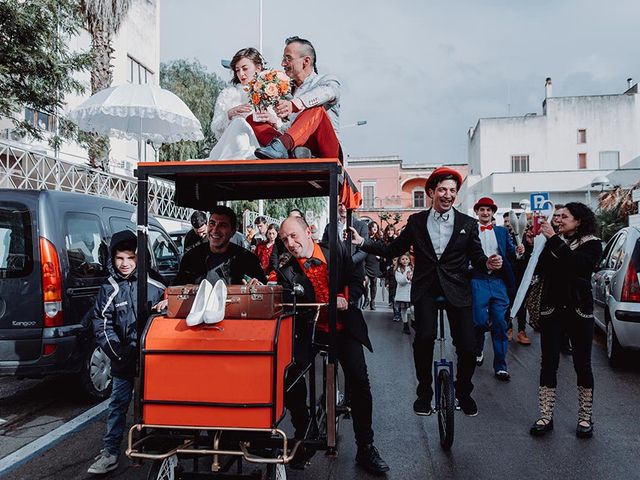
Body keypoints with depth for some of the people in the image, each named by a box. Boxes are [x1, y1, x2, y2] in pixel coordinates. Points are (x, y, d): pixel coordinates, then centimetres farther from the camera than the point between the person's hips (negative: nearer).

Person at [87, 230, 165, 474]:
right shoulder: (108, 290, 1)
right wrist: (118, 352, -10)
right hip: (123, 360, 0)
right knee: (118, 404, 6)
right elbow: (102, 326, -1)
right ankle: (110, 452, 16)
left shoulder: (153, 285, -1)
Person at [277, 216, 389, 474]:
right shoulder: (288, 272, -3)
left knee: (359, 380, -15)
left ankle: (365, 448, 0)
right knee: (292, 375, -18)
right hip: (311, 329, 1)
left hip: (344, 326, 0)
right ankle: (302, 435, 7)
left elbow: (356, 281, 3)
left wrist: (347, 299, -15)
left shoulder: (337, 250, -1)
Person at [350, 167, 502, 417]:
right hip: (425, 288, 0)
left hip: (456, 289, 1)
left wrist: (488, 263, -16)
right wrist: (362, 242, -3)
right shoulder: (416, 221, 6)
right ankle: (424, 393, 4)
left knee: (468, 346, -3)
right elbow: (392, 250, 7)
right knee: (424, 337, -19)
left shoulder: (468, 224, 5)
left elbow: (477, 258, 6)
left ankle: (463, 393, 25)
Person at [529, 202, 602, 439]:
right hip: (551, 310, 2)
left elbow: (578, 263, -22)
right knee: (548, 364, 1)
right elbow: (539, 269, 1)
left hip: (579, 311, -2)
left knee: (582, 365, 6)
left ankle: (585, 418, 19)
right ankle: (546, 417, 8)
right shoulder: (553, 241, 9)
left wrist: (554, 240, -22)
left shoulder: (592, 244, -1)